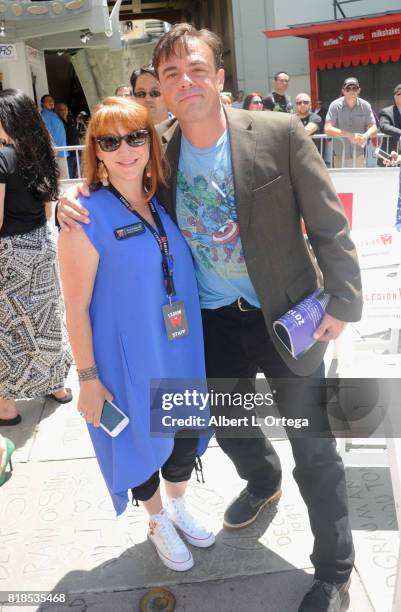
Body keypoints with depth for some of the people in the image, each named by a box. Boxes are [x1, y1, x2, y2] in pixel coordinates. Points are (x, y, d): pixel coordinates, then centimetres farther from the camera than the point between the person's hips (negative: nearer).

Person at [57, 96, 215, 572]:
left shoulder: (165, 203, 0)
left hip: (181, 352, 5)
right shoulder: (86, 217, -18)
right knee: (142, 441, 16)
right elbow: (76, 306, -16)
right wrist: (88, 378, -14)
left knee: (187, 435, 19)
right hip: (128, 360, -5)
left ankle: (179, 506, 49)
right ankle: (157, 520, 45)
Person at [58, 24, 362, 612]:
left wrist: (343, 302, -10)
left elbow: (329, 226, -10)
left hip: (287, 316, -3)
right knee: (229, 426, 23)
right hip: (211, 320, 4)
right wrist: (74, 207, -13)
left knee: (315, 450, 8)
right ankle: (263, 481, 59)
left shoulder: (280, 133, -15)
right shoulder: (157, 149, -5)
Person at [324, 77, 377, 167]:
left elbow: (373, 128, 1)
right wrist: (349, 135, -26)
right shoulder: (335, 105, -7)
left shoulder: (365, 105, 1)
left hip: (359, 155, 2)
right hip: (340, 156, -2)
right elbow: (327, 129, -15)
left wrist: (366, 135, -25)